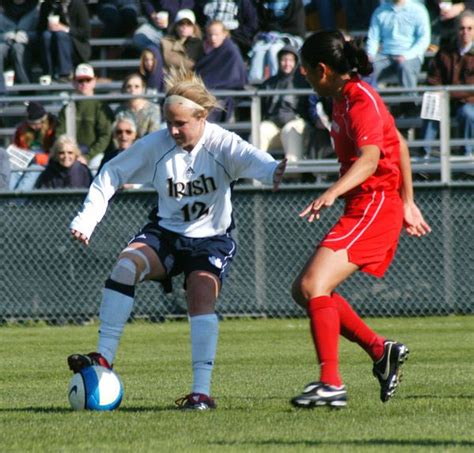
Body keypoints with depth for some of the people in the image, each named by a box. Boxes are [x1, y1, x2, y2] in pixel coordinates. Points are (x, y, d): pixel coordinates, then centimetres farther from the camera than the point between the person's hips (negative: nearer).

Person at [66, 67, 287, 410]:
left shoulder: (221, 144, -17)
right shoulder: (156, 145, -10)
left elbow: (249, 158, -38)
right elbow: (111, 174, -1)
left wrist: (273, 171, -62)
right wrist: (87, 220, -10)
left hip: (212, 238, -2)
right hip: (166, 233, 2)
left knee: (201, 297, -24)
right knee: (126, 263, -26)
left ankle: (202, 391, -20)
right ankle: (104, 357, -26)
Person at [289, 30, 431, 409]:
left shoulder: (360, 100, -14)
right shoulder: (343, 99, 16)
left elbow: (370, 157, -31)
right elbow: (399, 144, 24)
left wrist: (333, 193, -46)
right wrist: (407, 202, 27)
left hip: (374, 205, -10)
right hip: (363, 209, 10)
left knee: (314, 286, -21)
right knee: (304, 290, 9)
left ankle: (332, 385, -24)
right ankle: (382, 351, 14)